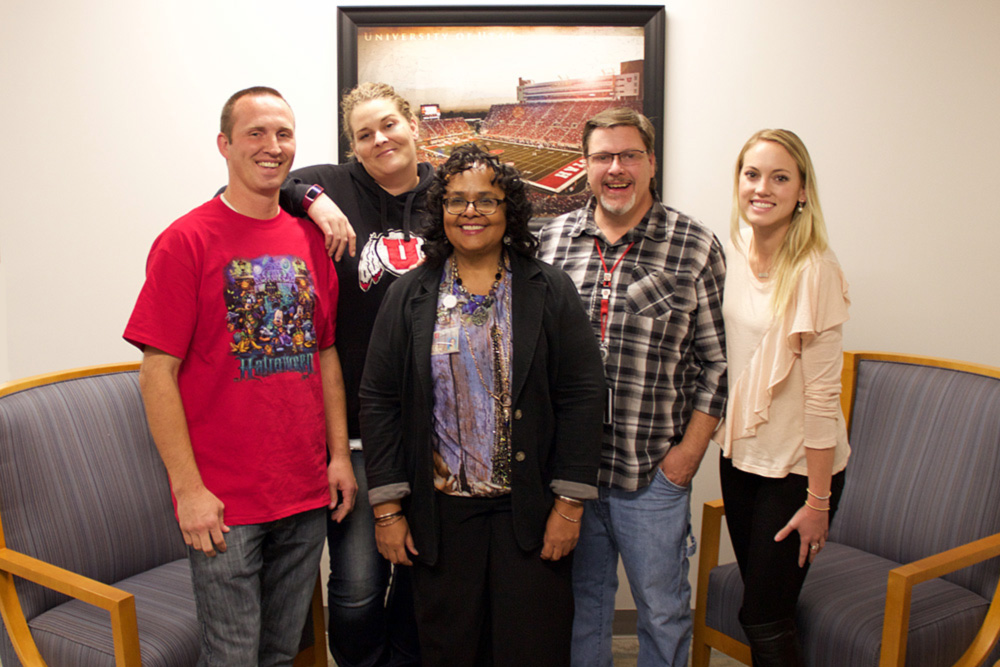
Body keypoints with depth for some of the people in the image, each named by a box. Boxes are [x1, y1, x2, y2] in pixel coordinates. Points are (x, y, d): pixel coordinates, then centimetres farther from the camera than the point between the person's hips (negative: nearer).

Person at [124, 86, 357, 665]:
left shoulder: (310, 240, 8)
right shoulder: (186, 242, -8)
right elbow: (158, 374, -10)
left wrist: (340, 455, 7)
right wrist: (189, 488, -13)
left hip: (306, 494, 5)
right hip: (224, 503, -5)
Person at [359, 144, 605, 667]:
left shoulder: (550, 291, -1)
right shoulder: (409, 296, 3)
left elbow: (583, 398, -4)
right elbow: (378, 402, 1)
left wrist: (570, 504, -7)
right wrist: (387, 508, -2)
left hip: (529, 510, -1)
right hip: (440, 513, 1)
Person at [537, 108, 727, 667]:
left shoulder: (697, 248, -4)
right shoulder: (553, 239, 4)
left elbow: (717, 361, -2)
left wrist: (689, 451, -7)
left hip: (653, 472, -2)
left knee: (664, 609, 13)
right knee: (581, 599, 19)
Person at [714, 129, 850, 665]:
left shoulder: (814, 270, -17)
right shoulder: (733, 253, 3)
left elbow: (822, 392, -17)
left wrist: (817, 501, -15)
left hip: (797, 464, -6)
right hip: (739, 454, 6)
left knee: (763, 619, 2)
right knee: (761, 607, 16)